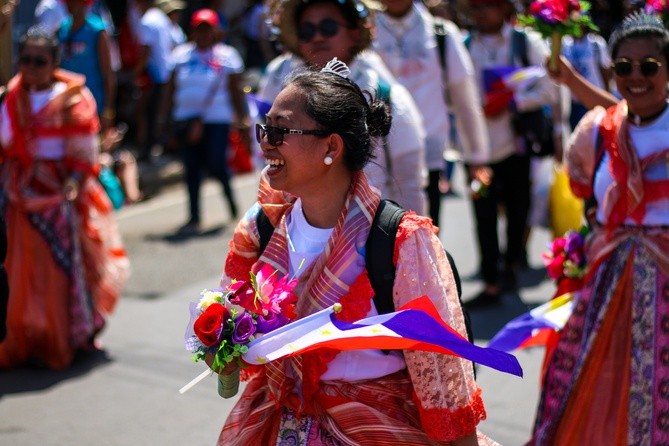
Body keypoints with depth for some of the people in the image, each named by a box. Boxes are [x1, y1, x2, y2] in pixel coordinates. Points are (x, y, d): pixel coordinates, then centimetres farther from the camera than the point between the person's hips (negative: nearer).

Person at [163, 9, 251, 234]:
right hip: (186, 118, 3)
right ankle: (194, 217, 9)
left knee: (216, 164, -11)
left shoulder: (226, 55, 3)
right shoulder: (181, 54, 10)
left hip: (217, 118, -3)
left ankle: (231, 199, 19)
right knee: (192, 166, 3)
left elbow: (236, 91, 3)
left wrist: (243, 120, 0)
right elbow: (172, 86, 12)